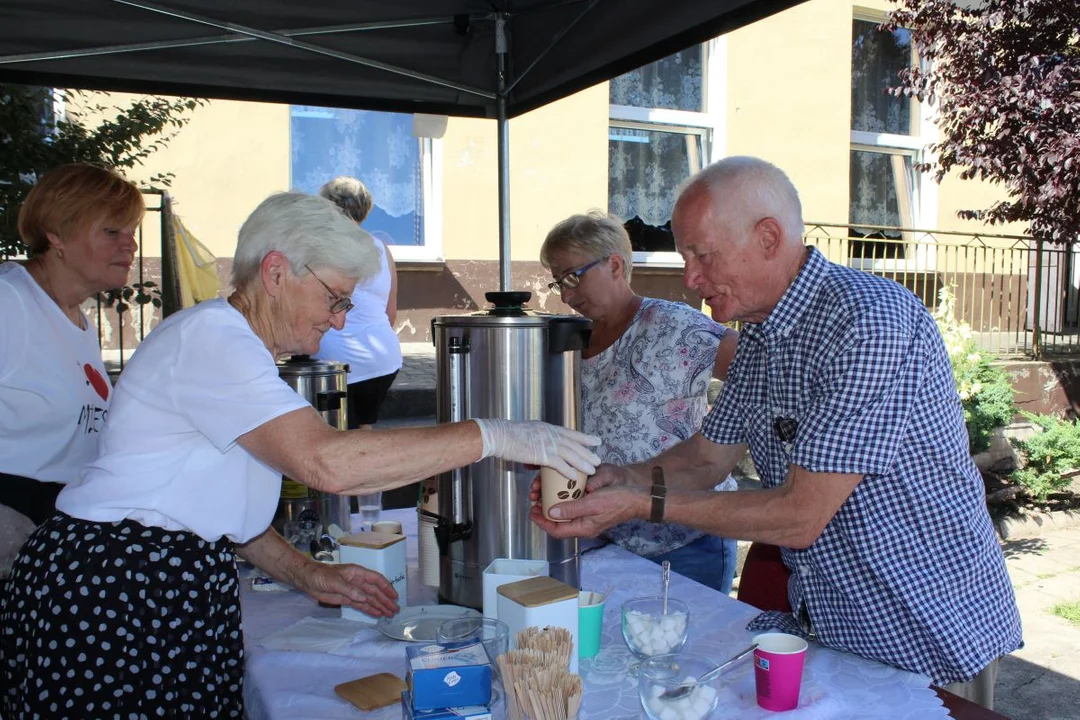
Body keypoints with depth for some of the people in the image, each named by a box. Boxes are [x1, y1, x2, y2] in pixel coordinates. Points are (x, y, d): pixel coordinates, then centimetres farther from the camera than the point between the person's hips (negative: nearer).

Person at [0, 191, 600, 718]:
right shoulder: (209, 337, -19)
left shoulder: (230, 343, 13)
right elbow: (328, 462, -33)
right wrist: (491, 436, -28)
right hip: (114, 593, -9)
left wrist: (308, 575, 6)